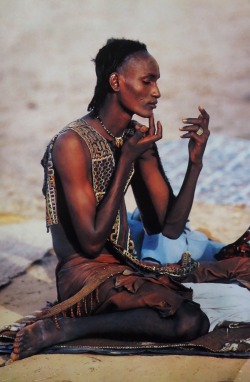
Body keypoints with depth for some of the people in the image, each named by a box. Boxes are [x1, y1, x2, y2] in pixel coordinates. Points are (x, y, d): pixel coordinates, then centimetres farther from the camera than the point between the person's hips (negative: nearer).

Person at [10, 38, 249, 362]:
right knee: (188, 319, -25)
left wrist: (195, 162, -6)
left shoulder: (138, 138, 8)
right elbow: (92, 242, -18)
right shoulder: (73, 143, -14)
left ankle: (67, 326, -9)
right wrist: (127, 162, -18)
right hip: (83, 273, -8)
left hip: (125, 269, 8)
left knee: (193, 321, -18)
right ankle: (64, 327, -17)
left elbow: (170, 228, 6)